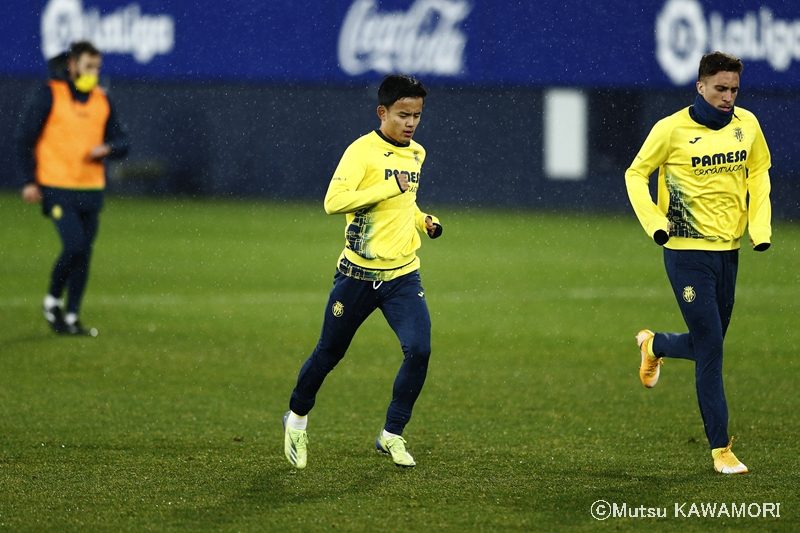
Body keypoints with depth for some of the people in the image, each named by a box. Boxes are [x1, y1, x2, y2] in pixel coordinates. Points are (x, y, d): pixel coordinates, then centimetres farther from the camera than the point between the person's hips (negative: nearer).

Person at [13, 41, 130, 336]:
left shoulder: (102, 101, 10)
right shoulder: (49, 95, -4)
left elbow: (121, 141, 14)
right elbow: (24, 137, -1)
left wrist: (106, 149, -9)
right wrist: (28, 181, -6)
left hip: (91, 189, 5)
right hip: (58, 188, -5)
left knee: (84, 254, 5)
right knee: (75, 245, -17)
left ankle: (71, 317, 15)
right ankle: (52, 300, 7)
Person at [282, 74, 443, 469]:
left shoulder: (416, 154, 11)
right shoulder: (363, 151, -12)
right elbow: (333, 202, -26)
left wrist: (424, 221, 10)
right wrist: (391, 187, -26)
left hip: (402, 276, 5)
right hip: (359, 275, -4)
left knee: (419, 350, -14)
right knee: (329, 353, 9)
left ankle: (391, 436, 1)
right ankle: (297, 418, 36)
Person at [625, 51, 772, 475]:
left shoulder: (746, 125, 2)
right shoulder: (673, 129, -10)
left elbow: (759, 173, 17)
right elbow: (636, 174, 1)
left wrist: (760, 226, 5)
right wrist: (654, 222, -11)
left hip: (728, 249, 5)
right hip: (687, 252, -5)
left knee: (707, 345, 12)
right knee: (711, 348, -8)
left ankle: (654, 345, 45)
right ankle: (720, 448, 0)